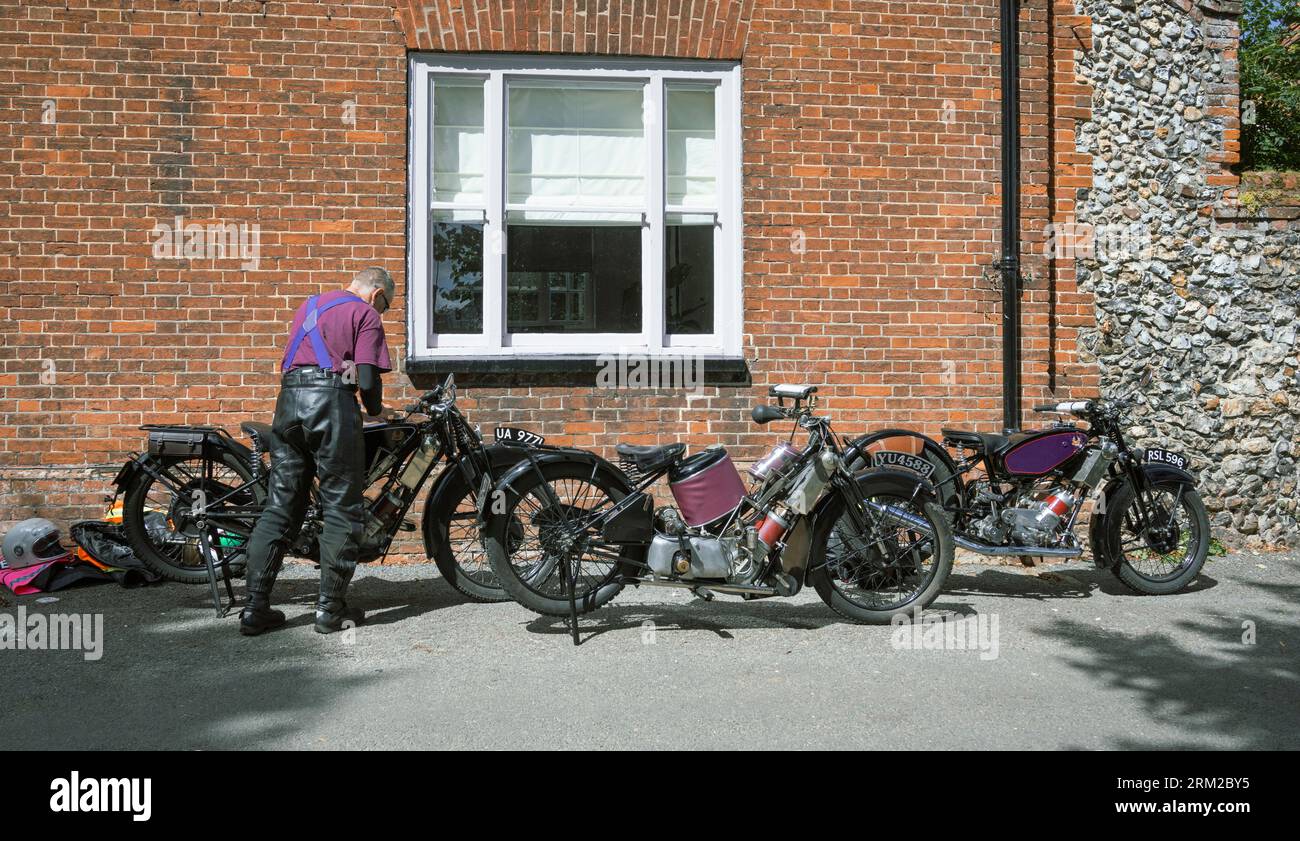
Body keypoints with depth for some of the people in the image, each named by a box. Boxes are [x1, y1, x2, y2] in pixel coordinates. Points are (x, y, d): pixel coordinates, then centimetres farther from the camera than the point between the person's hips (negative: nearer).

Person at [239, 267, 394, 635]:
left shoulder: (309, 305, 27)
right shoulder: (366, 314, 4)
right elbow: (367, 378, -7)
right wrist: (376, 409, 14)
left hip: (288, 398, 7)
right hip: (331, 400, -7)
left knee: (280, 506, 8)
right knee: (341, 508, 0)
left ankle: (255, 607, 6)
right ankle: (331, 609, 1)